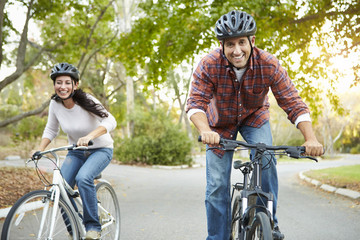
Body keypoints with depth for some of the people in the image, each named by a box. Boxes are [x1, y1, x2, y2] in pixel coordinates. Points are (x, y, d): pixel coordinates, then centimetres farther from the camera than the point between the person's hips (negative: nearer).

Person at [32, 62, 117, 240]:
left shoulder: (86, 101, -23)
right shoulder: (55, 104, -9)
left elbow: (110, 121, -33)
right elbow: (51, 129, 5)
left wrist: (89, 136, -49)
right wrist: (39, 150, -10)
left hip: (100, 150, -5)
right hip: (76, 152, 5)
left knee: (83, 178, -33)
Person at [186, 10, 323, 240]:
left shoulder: (269, 64, -28)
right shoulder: (209, 65, -29)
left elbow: (293, 103, -28)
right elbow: (196, 102, -33)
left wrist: (311, 138, -42)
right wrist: (205, 130, -53)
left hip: (255, 117, 0)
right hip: (221, 122, 0)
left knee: (266, 160, -28)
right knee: (217, 186, -4)